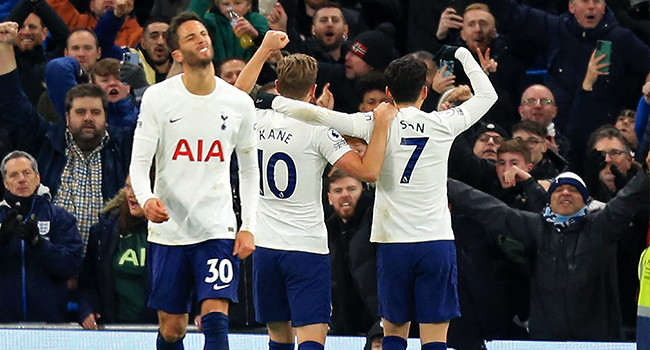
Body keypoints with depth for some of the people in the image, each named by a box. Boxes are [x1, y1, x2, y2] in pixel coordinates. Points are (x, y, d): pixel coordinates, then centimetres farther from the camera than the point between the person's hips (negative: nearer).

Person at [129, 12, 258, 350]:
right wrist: (146, 199, -24)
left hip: (218, 229, 0)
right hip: (168, 229, 0)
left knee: (215, 320, -15)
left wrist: (248, 226, 2)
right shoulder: (157, 98, -3)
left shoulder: (239, 103, 2)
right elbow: (139, 162, -3)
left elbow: (249, 170, 12)